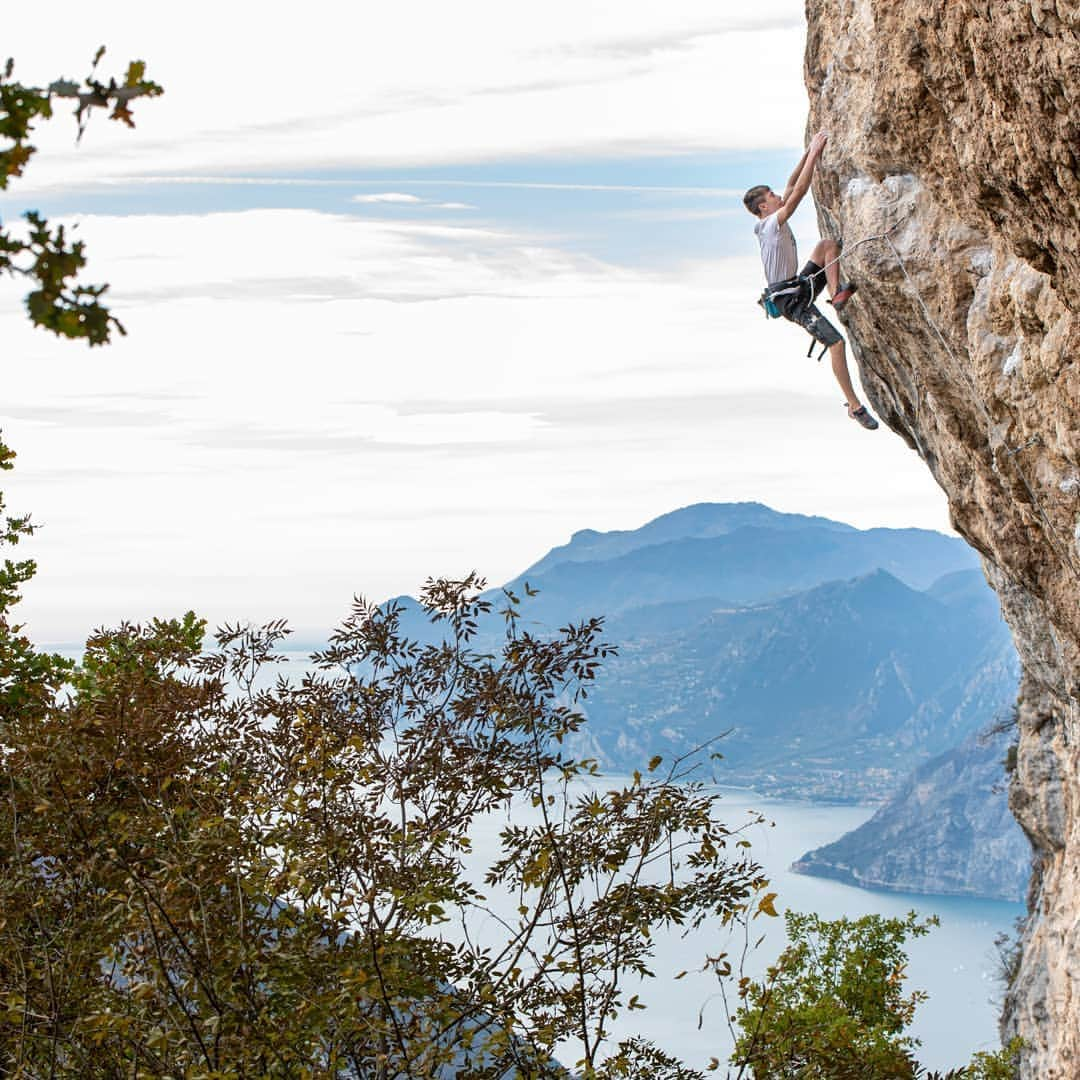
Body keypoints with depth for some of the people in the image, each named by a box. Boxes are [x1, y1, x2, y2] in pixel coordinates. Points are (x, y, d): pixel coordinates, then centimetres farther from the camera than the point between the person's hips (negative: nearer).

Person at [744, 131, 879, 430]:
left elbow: (792, 185, 15)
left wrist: (809, 153, 9)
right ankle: (854, 406, -12)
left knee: (828, 245, 4)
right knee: (836, 342, -17)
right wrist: (814, 153, -15)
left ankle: (837, 292, -9)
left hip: (800, 286, 10)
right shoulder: (772, 224, -15)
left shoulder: (774, 222, 9)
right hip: (791, 300, -10)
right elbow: (799, 191, -20)